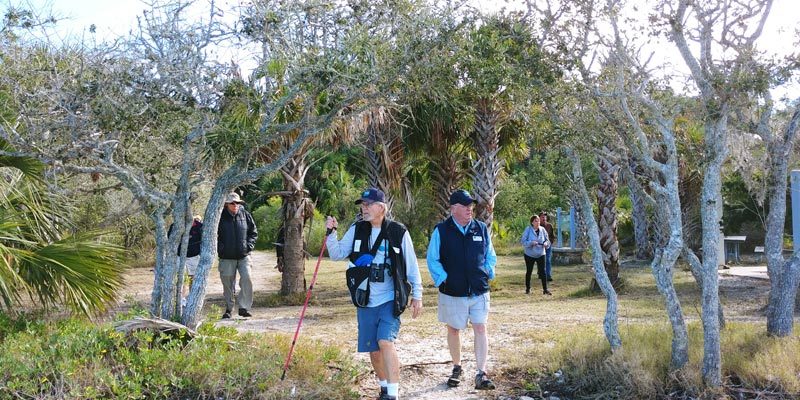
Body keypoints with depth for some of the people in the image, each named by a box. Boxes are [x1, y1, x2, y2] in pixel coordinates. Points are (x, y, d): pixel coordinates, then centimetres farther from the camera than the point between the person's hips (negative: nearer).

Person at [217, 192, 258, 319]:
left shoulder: (245, 215, 4)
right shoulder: (220, 217, -3)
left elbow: (253, 232, 13)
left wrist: (249, 245, 0)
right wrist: (220, 248, -6)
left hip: (243, 256, 1)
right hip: (227, 257, -1)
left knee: (247, 279, -11)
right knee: (227, 283, 5)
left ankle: (244, 307, -2)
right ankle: (228, 308, 20)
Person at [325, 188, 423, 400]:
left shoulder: (398, 232, -5)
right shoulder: (356, 230, 3)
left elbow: (412, 266, 1)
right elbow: (337, 254, -1)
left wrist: (417, 295, 1)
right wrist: (331, 233, -16)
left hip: (390, 300, -3)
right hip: (366, 302, 4)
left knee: (385, 342, -20)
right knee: (373, 349, 11)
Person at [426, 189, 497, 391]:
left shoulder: (481, 229, 3)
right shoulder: (441, 231, -5)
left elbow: (490, 256, 14)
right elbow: (432, 260, -2)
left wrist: (487, 274, 1)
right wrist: (442, 280, -10)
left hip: (479, 291, 1)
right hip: (452, 292, -1)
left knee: (480, 329, -4)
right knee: (453, 329, 11)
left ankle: (481, 374, -1)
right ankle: (457, 368, 30)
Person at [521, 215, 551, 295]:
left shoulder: (542, 229, -1)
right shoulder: (528, 230, -10)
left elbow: (547, 240, 8)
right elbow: (523, 241, -13)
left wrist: (546, 243, -15)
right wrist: (531, 243, -28)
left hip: (540, 254, 2)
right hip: (530, 254, -2)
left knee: (543, 271, -4)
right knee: (529, 271, 9)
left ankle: (545, 289, 1)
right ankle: (527, 289, 22)